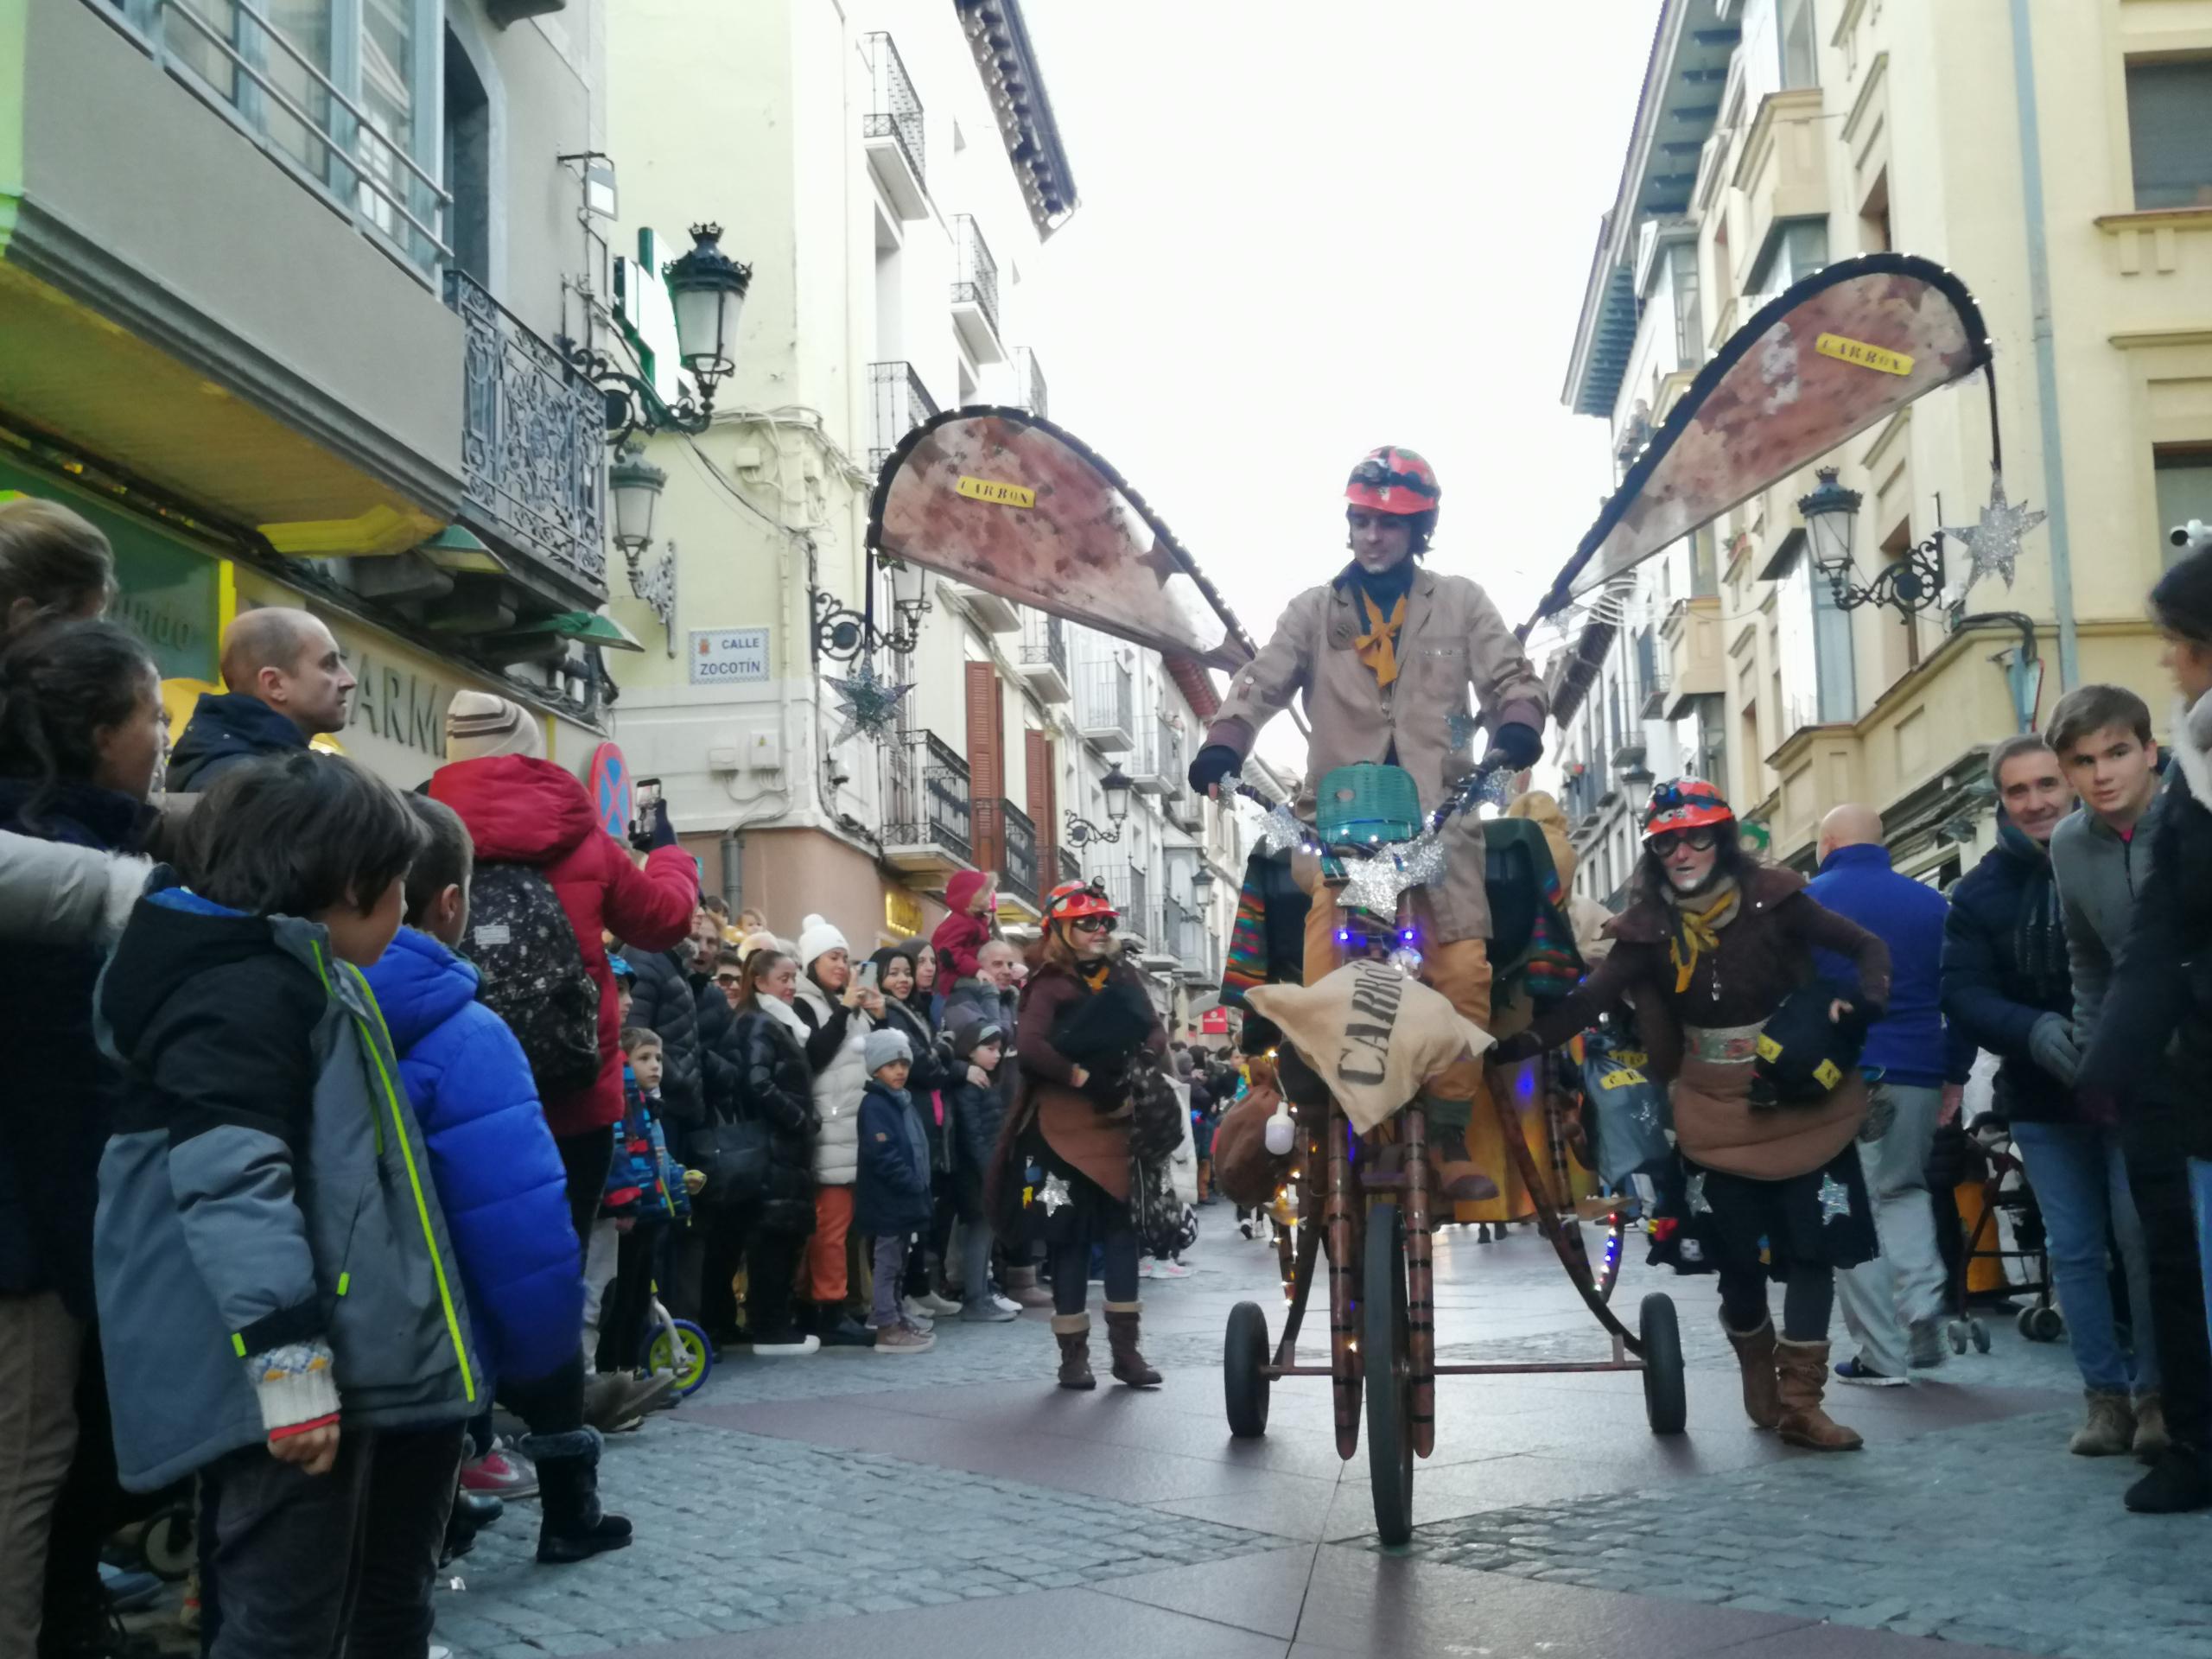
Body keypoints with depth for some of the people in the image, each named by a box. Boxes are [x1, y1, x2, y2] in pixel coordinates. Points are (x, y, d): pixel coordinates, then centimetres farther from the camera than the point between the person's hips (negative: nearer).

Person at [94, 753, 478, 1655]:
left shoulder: (288, 971, 20)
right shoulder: (241, 991, -15)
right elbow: (231, 1183, -25)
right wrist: (288, 1361, -27)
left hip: (319, 1358, 11)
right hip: (278, 1372, -11)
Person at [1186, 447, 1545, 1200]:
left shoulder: (1459, 603, 13)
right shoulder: (1314, 610, 13)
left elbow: (1509, 676, 4)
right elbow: (1261, 683, 3)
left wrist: (1516, 730, -19)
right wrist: (1222, 747, -17)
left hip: (1438, 812, 0)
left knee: (1466, 976, -11)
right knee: (1323, 982, -14)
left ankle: (1452, 1143, 1)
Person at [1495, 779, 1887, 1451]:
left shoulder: (1772, 899, -9)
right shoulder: (1648, 927, -5)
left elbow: (1867, 948, -2)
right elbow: (1588, 1001, -14)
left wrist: (1864, 1003, -22)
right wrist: (1515, 1044, -27)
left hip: (1802, 1101, -1)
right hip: (1717, 1114, 1)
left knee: (1812, 1250, -2)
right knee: (1739, 1260, 4)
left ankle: (1799, 1403, 9)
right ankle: (1757, 1371, 32)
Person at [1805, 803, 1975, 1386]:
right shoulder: (1932, 903, 9)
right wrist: (1956, 1074, 14)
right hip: (1917, 1076, 4)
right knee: (1904, 1190, 21)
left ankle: (1883, 1353, 2)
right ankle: (1923, 1312, 0)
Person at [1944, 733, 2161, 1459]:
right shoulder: (1981, 890, 2)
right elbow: (1962, 992, -5)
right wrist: (2035, 1031, -23)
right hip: (2042, 1095, 3)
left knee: (2145, 1238, -6)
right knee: (2073, 1250, 6)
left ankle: (2155, 1393, 7)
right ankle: (2105, 1395, 15)